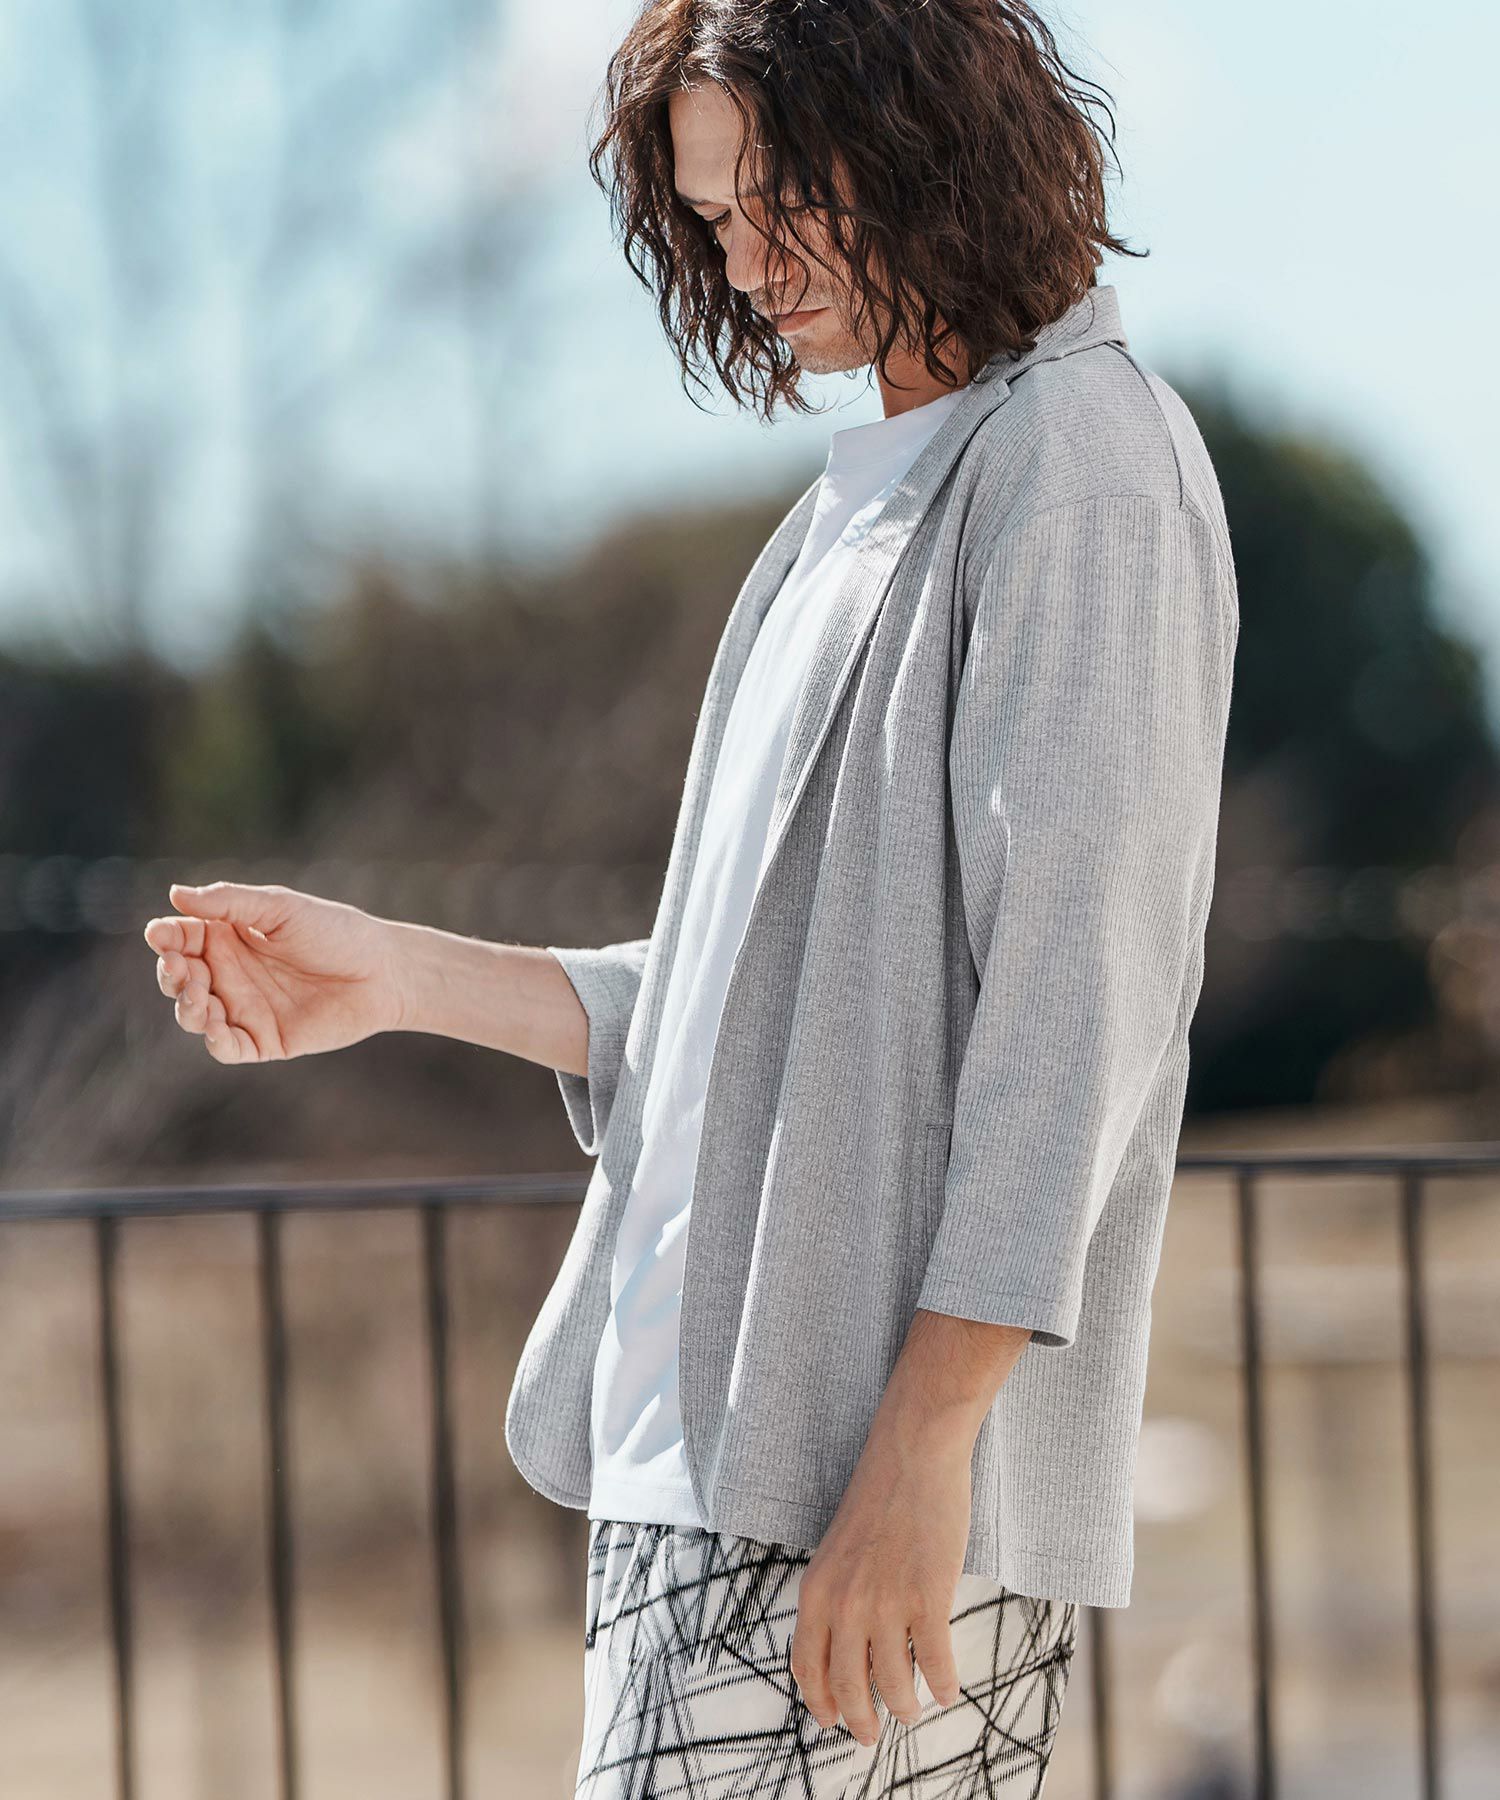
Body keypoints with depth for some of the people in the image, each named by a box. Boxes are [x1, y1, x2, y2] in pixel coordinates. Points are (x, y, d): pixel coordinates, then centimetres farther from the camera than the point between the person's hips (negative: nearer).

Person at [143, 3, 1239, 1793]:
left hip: (884, 1460, -8)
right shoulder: (867, 500, 21)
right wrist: (399, 977, 17)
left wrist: (921, 1442, -19)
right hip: (718, 1444, 8)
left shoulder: (1082, 462, -7)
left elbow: (1073, 996, -14)